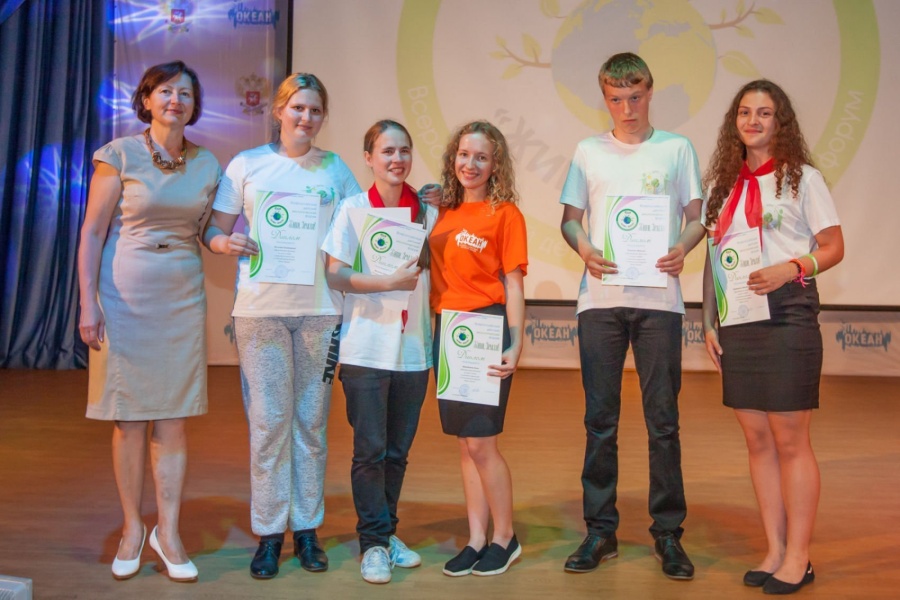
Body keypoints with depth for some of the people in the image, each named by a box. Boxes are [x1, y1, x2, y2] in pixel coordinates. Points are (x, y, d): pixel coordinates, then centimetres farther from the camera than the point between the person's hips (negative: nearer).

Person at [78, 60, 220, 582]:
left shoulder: (207, 165, 8)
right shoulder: (120, 155, -3)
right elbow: (92, 233, -4)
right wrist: (89, 303, -10)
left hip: (184, 299, 3)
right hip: (126, 296, -3)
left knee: (174, 417, 4)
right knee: (128, 416, 3)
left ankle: (168, 532, 13)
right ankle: (132, 528, 19)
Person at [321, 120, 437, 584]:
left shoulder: (428, 210, 8)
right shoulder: (353, 208, -1)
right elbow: (334, 275, -8)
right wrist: (390, 281, -18)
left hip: (414, 349, 3)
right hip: (366, 348, -3)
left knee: (398, 450, 11)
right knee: (370, 450, 0)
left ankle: (386, 532, 26)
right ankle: (373, 542, 12)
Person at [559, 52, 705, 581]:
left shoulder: (677, 149, 10)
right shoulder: (589, 151, 14)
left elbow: (696, 216, 8)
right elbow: (570, 218, 12)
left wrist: (682, 247, -14)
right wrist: (584, 248, -10)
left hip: (659, 298, -1)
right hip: (600, 298, 1)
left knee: (663, 420, 1)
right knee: (600, 419, 3)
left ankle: (668, 533, 11)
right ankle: (601, 531, 13)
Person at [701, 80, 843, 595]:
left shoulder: (803, 177, 0)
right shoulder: (726, 183, 13)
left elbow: (833, 248, -1)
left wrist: (790, 268, -19)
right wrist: (710, 322, 7)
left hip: (786, 316, -5)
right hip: (737, 321, 5)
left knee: (790, 441, -1)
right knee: (758, 441, 9)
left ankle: (798, 558, 11)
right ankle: (775, 550, 20)